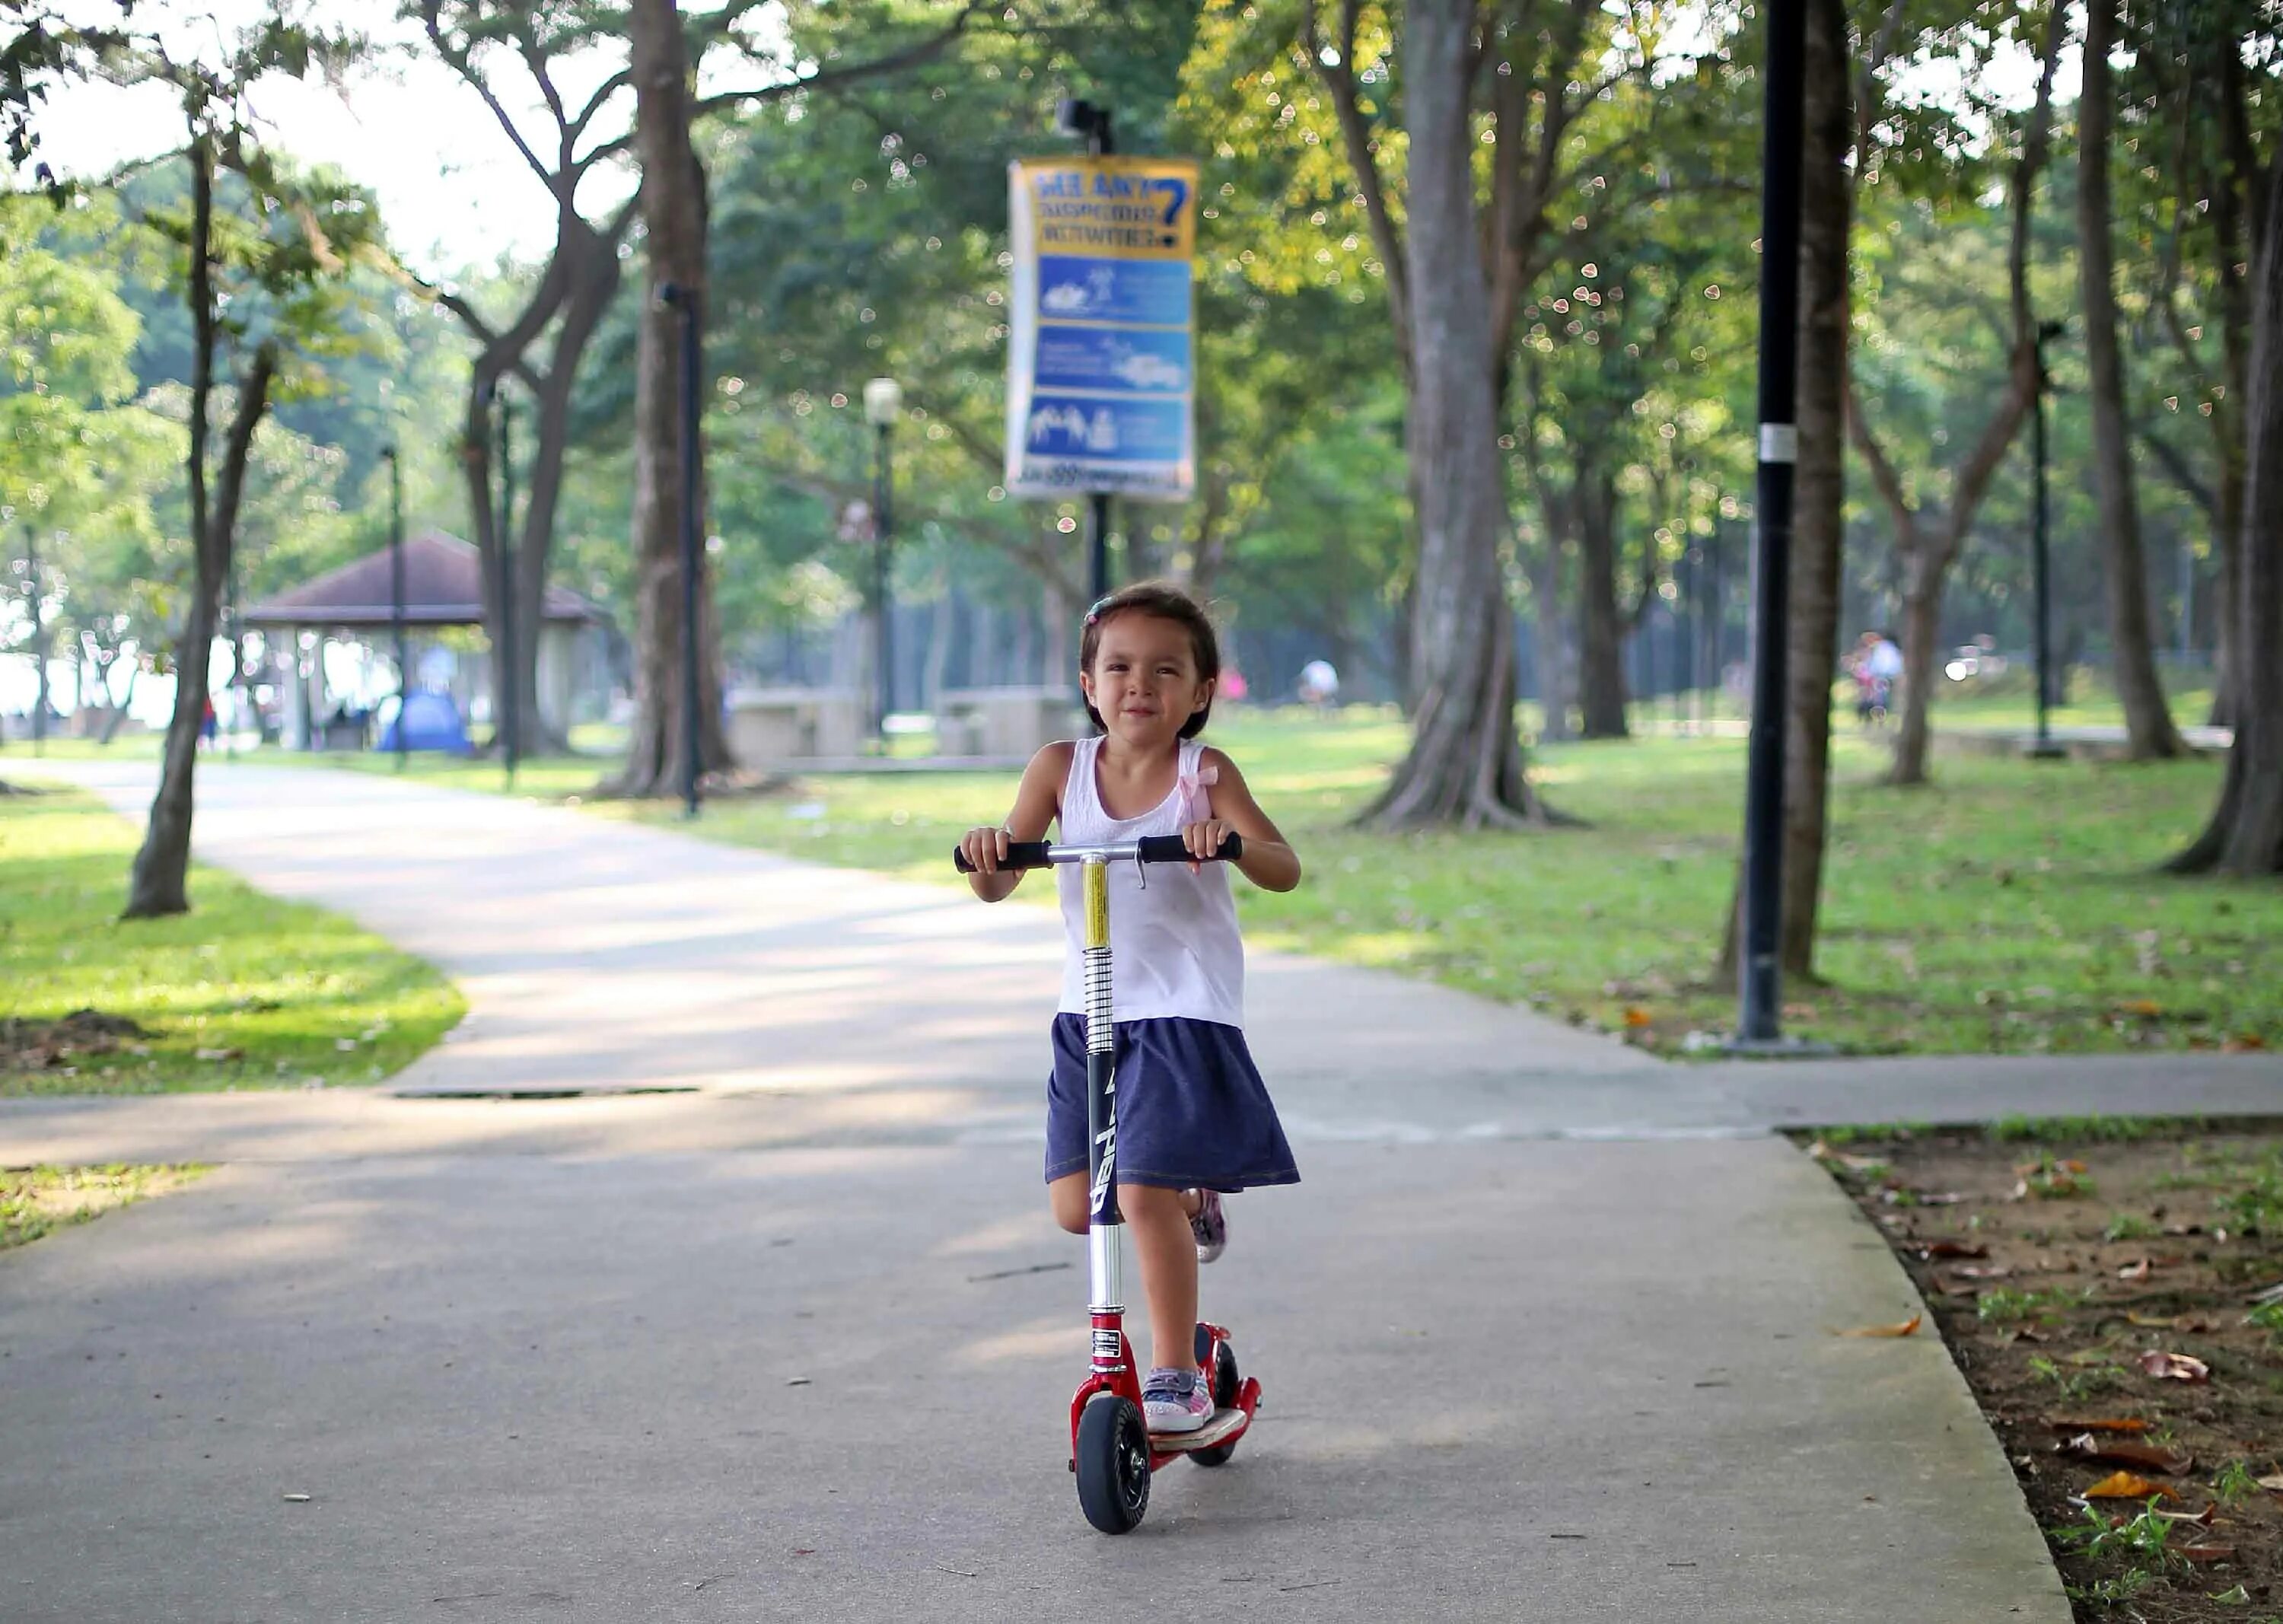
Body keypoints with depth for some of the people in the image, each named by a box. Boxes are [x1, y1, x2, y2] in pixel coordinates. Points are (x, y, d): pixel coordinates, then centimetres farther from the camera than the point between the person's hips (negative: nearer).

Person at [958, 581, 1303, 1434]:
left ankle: (1178, 1377, 1)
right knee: (1076, 1205, 4)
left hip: (1185, 1016, -4)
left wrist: (1231, 841, -38)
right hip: (1089, 1018, 4)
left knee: (1144, 1194, -14)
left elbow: (1285, 869, -17)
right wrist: (988, 852, -28)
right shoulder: (1061, 767, -1)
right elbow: (997, 884, -5)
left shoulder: (1207, 775, -8)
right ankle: (1193, 1202, 35)